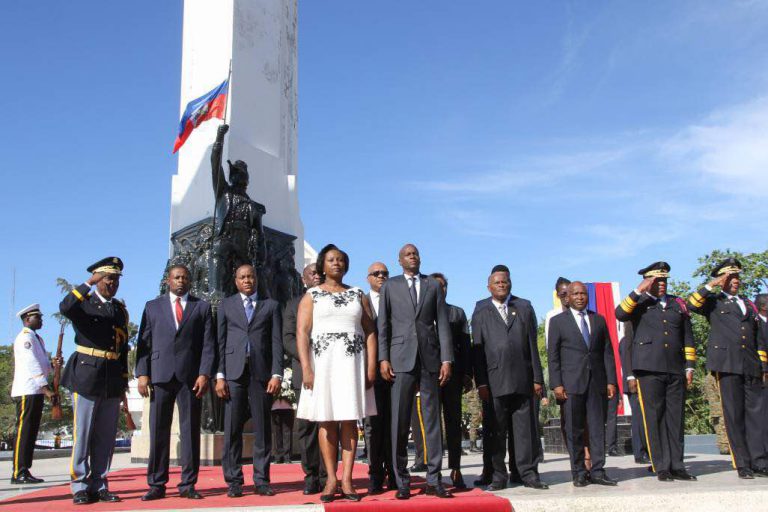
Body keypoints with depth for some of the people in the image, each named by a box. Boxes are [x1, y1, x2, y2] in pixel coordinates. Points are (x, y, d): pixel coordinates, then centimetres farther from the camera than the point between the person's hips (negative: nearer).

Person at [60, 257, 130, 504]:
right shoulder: (83, 302, 3)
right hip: (86, 376, -5)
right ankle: (80, 487, 5)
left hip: (113, 381, 5)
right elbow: (65, 308, -23)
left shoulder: (121, 309, 16)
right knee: (82, 435, -2)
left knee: (106, 437, 7)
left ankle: (99, 486, 14)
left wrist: (123, 382, 14)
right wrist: (88, 284, -26)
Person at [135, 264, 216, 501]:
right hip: (160, 374, 1)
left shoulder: (202, 307, 12)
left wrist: (205, 374, -7)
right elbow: (143, 342, 9)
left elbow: (208, 344, 4)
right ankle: (156, 485, 8)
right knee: (158, 431, 1)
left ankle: (187, 485, 7)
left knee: (190, 430, 1)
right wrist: (142, 373, -3)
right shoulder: (153, 306, 15)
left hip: (190, 375, 0)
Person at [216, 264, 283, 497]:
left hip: (261, 373, 0)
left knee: (262, 429, 2)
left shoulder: (271, 305, 13)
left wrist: (276, 374, -5)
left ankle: (261, 480, 8)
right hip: (234, 373, 0)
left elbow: (277, 342, 6)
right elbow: (220, 341, 8)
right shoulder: (226, 305, 14)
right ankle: (234, 481, 6)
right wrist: (219, 375, -1)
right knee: (232, 429, -1)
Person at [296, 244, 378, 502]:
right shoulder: (311, 296, 8)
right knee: (326, 421, -1)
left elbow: (370, 332, 9)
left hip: (352, 362, 1)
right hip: (323, 361, -1)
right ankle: (331, 479, 4)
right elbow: (302, 333, -1)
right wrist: (306, 368, -12)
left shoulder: (358, 295, 13)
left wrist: (371, 366, -1)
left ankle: (347, 480, 1)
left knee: (349, 421, -1)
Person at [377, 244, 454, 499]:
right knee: (400, 421, -3)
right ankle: (402, 482, 4)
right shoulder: (390, 286, 11)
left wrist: (446, 359, -1)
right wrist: (383, 358, -4)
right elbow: (383, 325, 6)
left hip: (430, 358, 1)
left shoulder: (433, 286, 13)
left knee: (432, 419, 2)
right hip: (401, 358, -1)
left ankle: (434, 480, 8)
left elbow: (442, 324, 7)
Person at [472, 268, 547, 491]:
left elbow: (533, 344, 9)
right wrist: (481, 383, -3)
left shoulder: (525, 307, 14)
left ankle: (528, 473, 9)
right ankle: (498, 475, 8)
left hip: (523, 379, 1)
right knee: (497, 430, 1)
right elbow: (477, 351, 5)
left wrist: (537, 378, 3)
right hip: (495, 380, -1)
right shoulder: (481, 314, 10)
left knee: (525, 428, 2)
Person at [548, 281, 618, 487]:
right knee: (574, 430, 0)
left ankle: (597, 471, 6)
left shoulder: (599, 320, 14)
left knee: (598, 427, 1)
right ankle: (579, 473, 7)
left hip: (597, 382, 3)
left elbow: (607, 352, 12)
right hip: (571, 383, -2)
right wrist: (556, 384, -7)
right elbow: (553, 355, 1)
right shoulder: (558, 321, 5)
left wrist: (611, 381, 3)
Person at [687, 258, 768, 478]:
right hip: (727, 363, -4)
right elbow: (692, 305, -12)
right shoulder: (713, 301, 9)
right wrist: (711, 285, -8)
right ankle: (743, 464, 0)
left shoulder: (748, 304, 23)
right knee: (734, 414, -3)